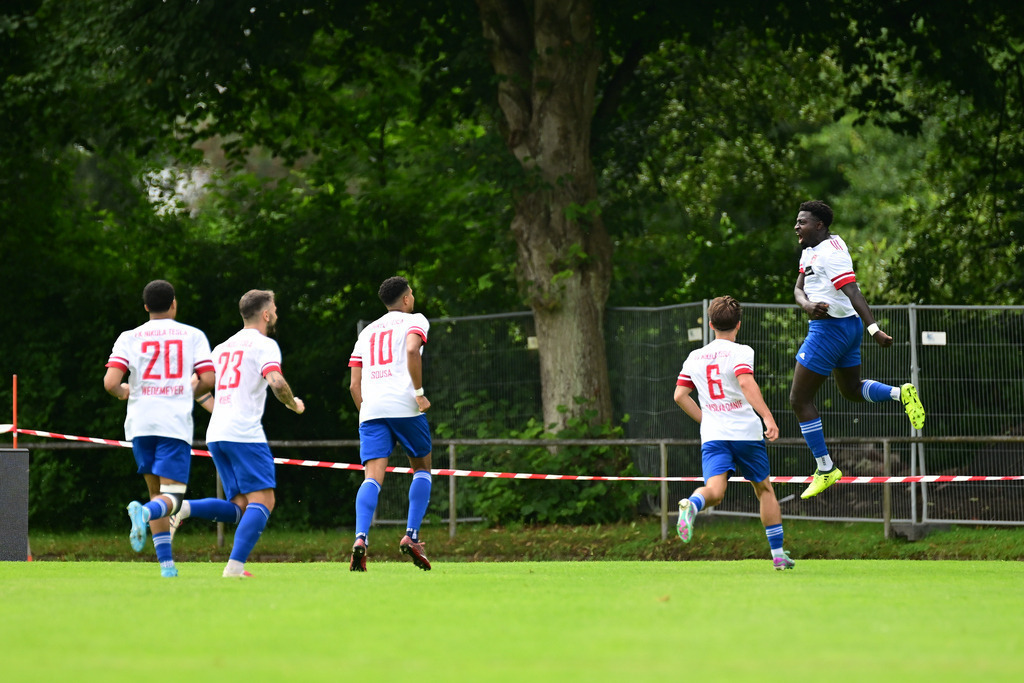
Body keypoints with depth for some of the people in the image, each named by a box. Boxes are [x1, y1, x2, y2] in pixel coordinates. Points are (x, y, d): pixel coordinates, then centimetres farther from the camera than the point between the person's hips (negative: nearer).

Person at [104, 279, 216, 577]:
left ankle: (166, 563, 9)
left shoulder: (129, 338, 6)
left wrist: (123, 392, 19)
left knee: (156, 491, 16)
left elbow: (110, 382, -5)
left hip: (140, 423, 2)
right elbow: (208, 379, -2)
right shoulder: (193, 336, 6)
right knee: (171, 496, -5)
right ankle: (143, 512, -39)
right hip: (176, 424, -2)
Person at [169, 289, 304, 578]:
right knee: (263, 500, -5)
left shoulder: (223, 348, 22)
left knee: (239, 508, 9)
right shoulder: (264, 345, -1)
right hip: (246, 433, -8)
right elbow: (276, 381, -18)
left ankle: (182, 508, -12)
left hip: (216, 435, 8)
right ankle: (235, 565, -19)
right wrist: (293, 404, 1)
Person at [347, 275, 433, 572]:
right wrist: (419, 392, -10)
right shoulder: (415, 321, 10)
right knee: (422, 468, 16)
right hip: (404, 406, -4)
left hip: (370, 411, 4)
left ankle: (361, 538, -29)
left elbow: (354, 385, 20)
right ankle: (411, 536, 2)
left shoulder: (367, 332, 26)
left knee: (373, 478, -6)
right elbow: (412, 349, -14)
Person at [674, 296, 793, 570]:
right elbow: (746, 383, -21)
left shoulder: (695, 357, 13)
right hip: (746, 432, -2)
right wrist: (768, 418, -26)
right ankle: (778, 554, 18)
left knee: (715, 491, -13)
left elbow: (680, 395, 11)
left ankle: (691, 504, -50)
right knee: (765, 490, 15)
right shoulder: (740, 352, -3)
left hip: (712, 436, 2)